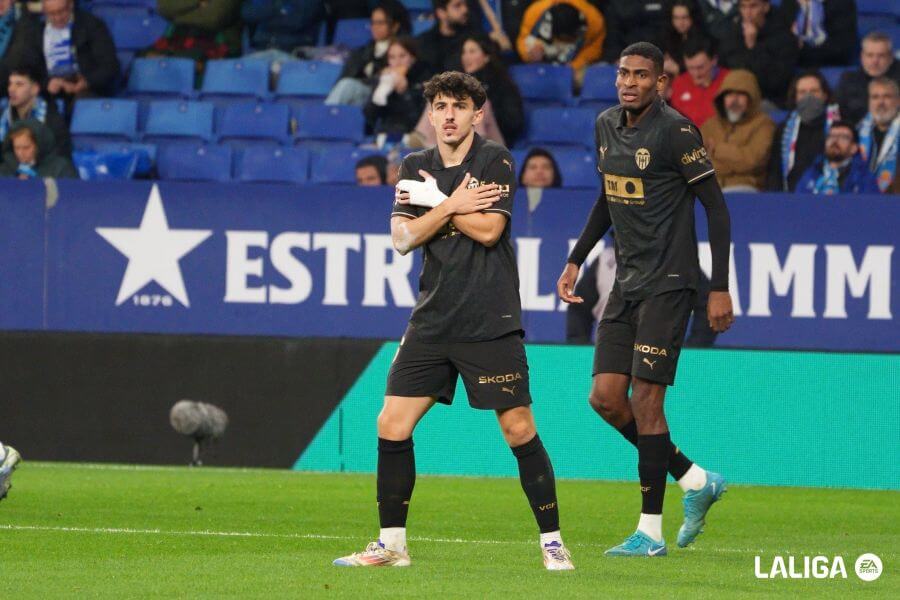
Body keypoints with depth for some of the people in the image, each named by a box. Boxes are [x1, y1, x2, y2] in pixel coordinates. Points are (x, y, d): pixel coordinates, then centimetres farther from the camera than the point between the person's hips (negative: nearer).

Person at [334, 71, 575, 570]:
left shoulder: (496, 162, -2)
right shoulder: (416, 168, 10)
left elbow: (489, 229, -14)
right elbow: (403, 237, -1)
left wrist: (435, 201, -7)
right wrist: (454, 205, -11)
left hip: (490, 323, -4)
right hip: (432, 319, 4)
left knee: (519, 429, -7)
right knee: (392, 425, -2)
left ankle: (551, 540, 5)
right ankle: (391, 543, 8)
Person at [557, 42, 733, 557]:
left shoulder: (676, 131, -14)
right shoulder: (607, 126, 10)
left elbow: (716, 207, -11)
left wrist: (721, 289, -14)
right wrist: (576, 260, 21)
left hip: (668, 282, -8)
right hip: (627, 280, 8)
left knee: (646, 398, -10)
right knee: (605, 398, 3)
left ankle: (651, 532, -3)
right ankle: (695, 481, 19)